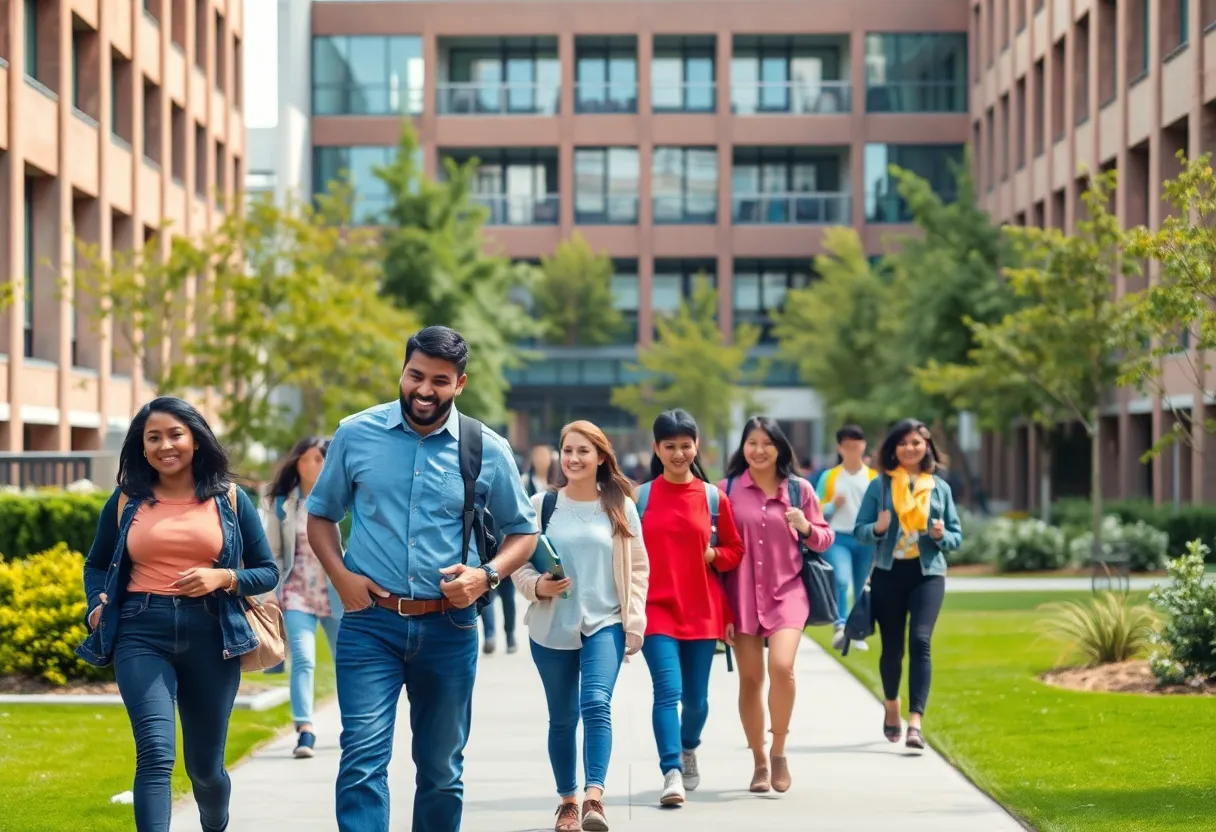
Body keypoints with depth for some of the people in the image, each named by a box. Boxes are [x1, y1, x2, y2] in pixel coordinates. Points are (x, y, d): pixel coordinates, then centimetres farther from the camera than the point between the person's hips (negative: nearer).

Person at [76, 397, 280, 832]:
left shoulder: (229, 500, 6)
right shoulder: (126, 501, 8)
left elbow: (268, 572, 8)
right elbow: (96, 565, 22)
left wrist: (223, 577, -10)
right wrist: (96, 608, 2)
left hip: (209, 637, 1)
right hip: (142, 636, -1)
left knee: (204, 766, 12)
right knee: (156, 753, -20)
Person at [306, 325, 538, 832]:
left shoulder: (488, 450, 0)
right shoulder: (356, 435, 0)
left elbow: (523, 531, 11)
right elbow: (321, 514, 11)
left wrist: (487, 575, -9)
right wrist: (340, 576, -6)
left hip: (449, 627, 1)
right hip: (370, 623, -1)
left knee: (441, 769, 14)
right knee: (363, 760, -14)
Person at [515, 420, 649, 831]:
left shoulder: (620, 506, 2)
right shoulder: (541, 505, -1)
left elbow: (637, 568, 6)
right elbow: (519, 563, 4)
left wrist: (634, 622, -1)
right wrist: (537, 586, -17)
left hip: (605, 624, -1)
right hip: (552, 627, 1)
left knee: (597, 704, -21)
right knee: (562, 718, 10)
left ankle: (594, 797, -25)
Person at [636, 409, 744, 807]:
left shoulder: (713, 497, 4)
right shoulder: (640, 497, 0)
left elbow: (735, 550, 11)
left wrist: (713, 555, -9)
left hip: (703, 610, 2)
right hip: (657, 609, -2)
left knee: (696, 697, 10)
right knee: (668, 691, -16)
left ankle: (689, 747, 39)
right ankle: (672, 773, -18)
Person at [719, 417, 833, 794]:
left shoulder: (799, 489, 4)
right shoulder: (728, 489, 2)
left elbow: (824, 538, 11)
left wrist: (807, 528, -13)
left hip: (786, 590, -1)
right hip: (742, 593, 1)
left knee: (781, 665, -20)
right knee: (750, 677, 4)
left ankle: (779, 752, -1)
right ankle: (759, 762, 18)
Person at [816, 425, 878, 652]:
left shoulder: (874, 478, 7)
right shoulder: (828, 477, 6)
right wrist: (833, 505, -12)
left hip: (865, 539, 2)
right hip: (838, 538, -2)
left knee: (862, 589, 7)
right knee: (841, 580, -24)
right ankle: (841, 627, -30)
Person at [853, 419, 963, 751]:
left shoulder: (940, 488, 7)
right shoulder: (880, 486, 3)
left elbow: (956, 537, 10)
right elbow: (859, 530, 2)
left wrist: (941, 536, -12)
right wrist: (877, 528, -19)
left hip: (927, 574, 0)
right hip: (888, 573, 0)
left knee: (920, 641, -17)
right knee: (892, 647, 8)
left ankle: (915, 723, -21)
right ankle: (891, 705, 37)